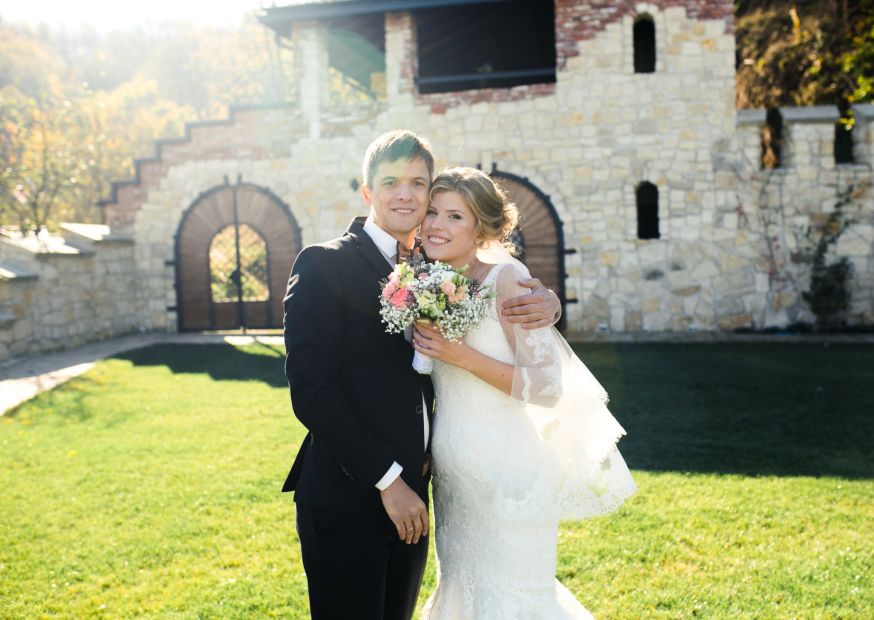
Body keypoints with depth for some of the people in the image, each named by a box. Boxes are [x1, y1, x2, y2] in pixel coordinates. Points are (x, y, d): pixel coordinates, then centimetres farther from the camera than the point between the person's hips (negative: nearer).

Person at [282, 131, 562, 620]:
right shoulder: (324, 265, -7)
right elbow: (311, 389, -14)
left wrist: (547, 301, -6)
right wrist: (387, 478, -14)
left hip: (409, 497, 6)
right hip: (346, 501, -6)